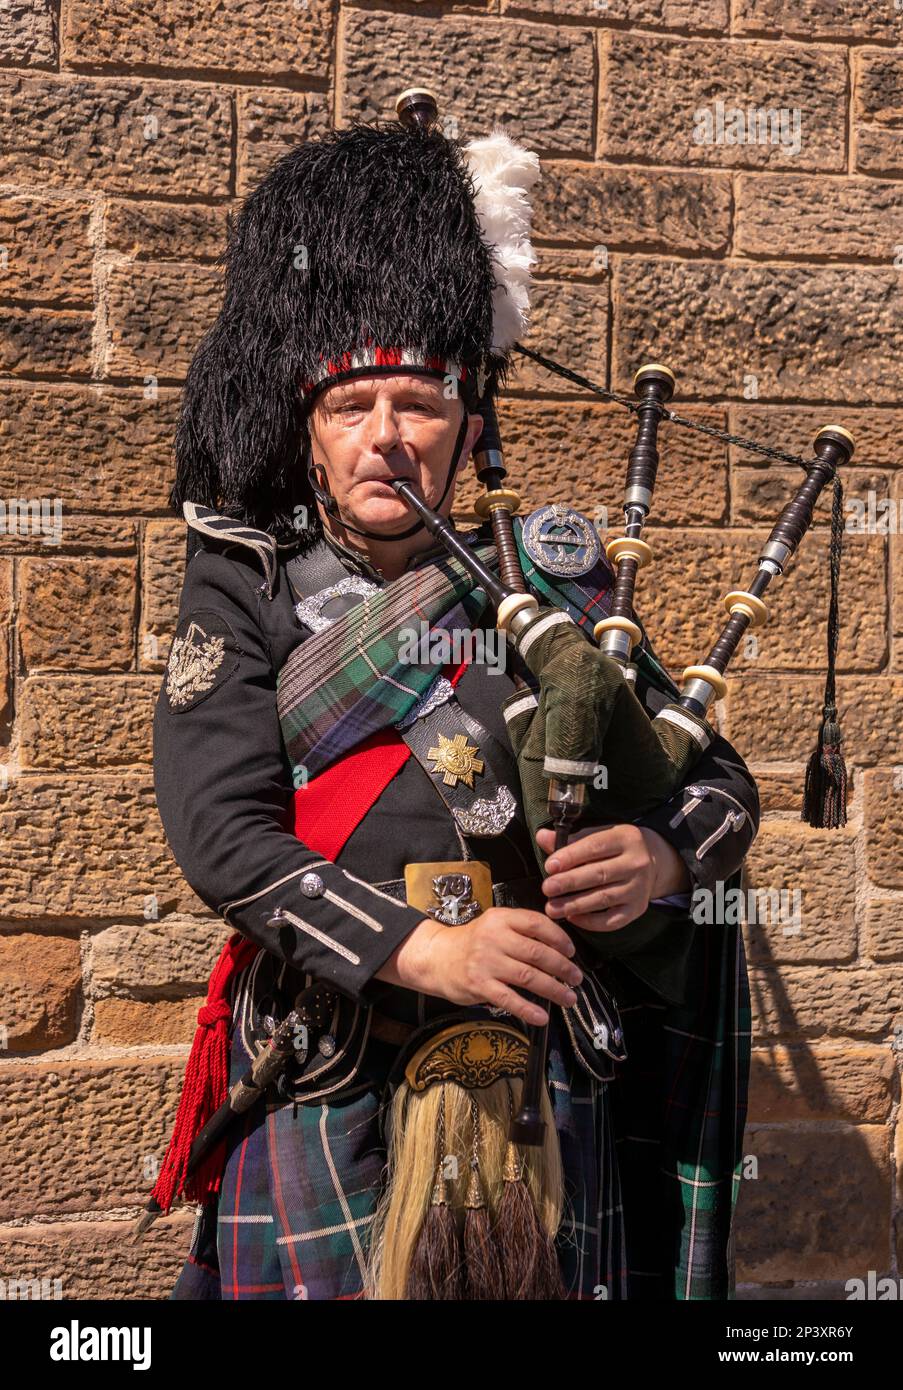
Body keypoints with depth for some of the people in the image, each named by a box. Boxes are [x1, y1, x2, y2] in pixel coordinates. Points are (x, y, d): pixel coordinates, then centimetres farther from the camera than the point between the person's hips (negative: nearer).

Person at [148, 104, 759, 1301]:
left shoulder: (551, 584, 6)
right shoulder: (242, 595, 1)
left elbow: (720, 779, 7)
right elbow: (217, 829, -12)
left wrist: (657, 857, -16)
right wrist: (426, 947, -24)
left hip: (544, 1065, 2)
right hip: (332, 1080, -2)